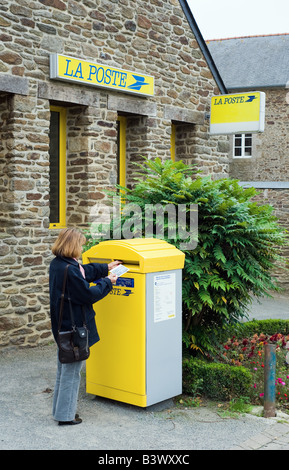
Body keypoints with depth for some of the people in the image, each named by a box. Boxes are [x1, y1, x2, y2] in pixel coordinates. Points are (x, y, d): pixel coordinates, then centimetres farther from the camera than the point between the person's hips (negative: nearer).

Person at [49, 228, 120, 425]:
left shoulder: (57, 264, 5)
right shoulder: (69, 269, -25)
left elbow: (84, 271, 20)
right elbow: (88, 294, -20)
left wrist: (105, 268, 24)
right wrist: (107, 282, -7)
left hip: (62, 326, 10)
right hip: (74, 326, -10)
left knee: (64, 368, 21)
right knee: (72, 370, 3)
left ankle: (61, 409, 32)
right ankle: (65, 415, 13)